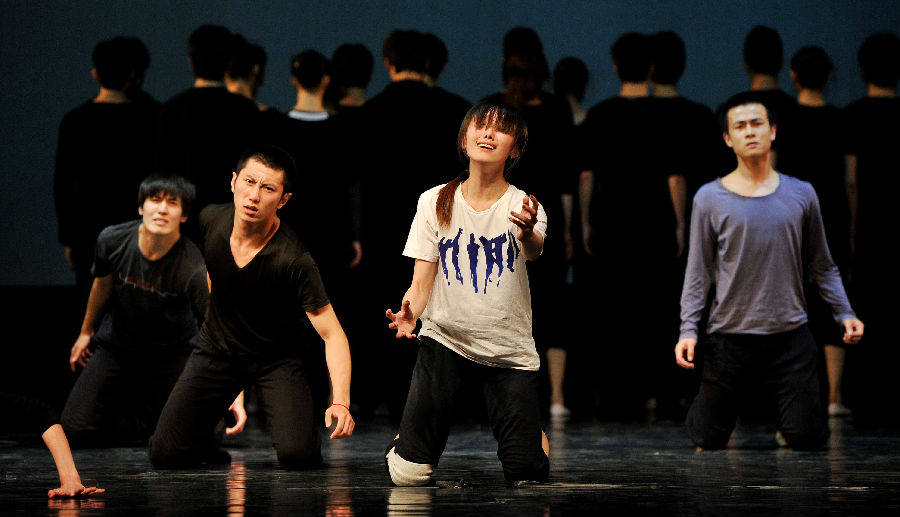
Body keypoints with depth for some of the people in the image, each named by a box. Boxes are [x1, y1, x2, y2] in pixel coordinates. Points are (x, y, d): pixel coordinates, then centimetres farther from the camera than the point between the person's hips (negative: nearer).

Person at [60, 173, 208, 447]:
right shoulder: (113, 240, -19)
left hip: (171, 353, -2)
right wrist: (86, 332, 19)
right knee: (77, 431, -8)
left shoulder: (193, 270, -30)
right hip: (116, 346, 2)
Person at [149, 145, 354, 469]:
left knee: (297, 455, -23)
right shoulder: (211, 220, -14)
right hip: (217, 348, 3)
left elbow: (332, 334, -26)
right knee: (165, 455, -10)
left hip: (278, 355, -3)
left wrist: (341, 402, -41)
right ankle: (206, 428, 24)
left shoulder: (293, 260, -28)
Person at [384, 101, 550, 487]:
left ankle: (534, 432, 32)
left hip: (509, 350, 0)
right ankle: (408, 438, 29)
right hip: (445, 341, 0)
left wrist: (528, 233, -52)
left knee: (527, 475, -4)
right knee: (409, 474, -8)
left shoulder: (525, 206, -4)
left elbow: (534, 251, -27)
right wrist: (410, 312, -25)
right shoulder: (434, 202, -1)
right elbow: (422, 282, -2)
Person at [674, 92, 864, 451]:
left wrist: (844, 314, 4)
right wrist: (688, 330, -7)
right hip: (729, 337, -1)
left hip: (791, 338, 1)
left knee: (806, 438, -3)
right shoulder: (710, 199, 0)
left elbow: (822, 266, 12)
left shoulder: (801, 195, 5)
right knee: (710, 440, 5)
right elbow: (698, 273, 1)